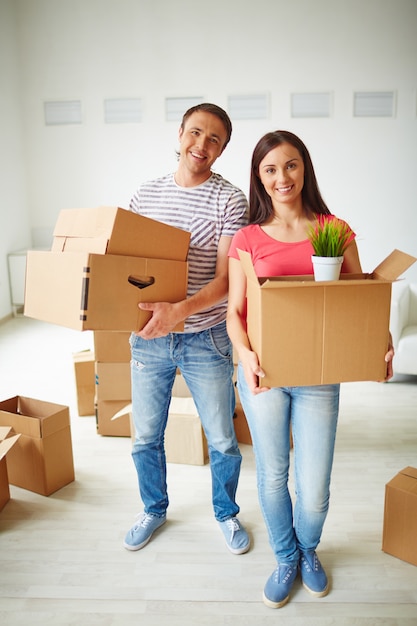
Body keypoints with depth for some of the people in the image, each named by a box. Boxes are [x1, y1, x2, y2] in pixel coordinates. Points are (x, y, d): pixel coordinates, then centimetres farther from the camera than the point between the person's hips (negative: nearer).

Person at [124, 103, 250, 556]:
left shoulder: (229, 199, -7)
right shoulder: (145, 195, 5)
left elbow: (225, 280, -14)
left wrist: (178, 310, -30)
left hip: (206, 339, -3)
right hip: (148, 336, 3)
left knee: (222, 440, 10)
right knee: (146, 436, 16)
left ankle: (226, 513, 39)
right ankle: (154, 509, 43)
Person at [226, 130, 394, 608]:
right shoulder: (247, 239, 0)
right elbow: (234, 311, -2)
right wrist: (245, 354, -22)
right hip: (262, 374, 0)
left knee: (314, 490, 6)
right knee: (272, 477, 14)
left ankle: (308, 550, 42)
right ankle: (286, 558, 43)